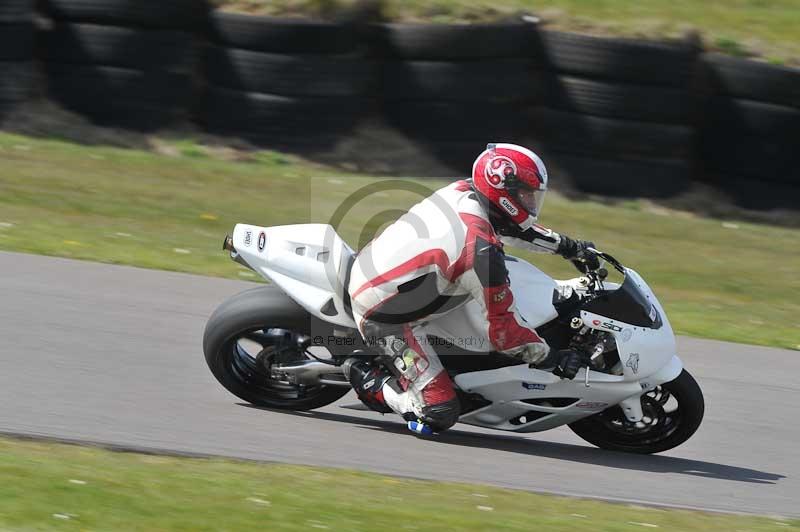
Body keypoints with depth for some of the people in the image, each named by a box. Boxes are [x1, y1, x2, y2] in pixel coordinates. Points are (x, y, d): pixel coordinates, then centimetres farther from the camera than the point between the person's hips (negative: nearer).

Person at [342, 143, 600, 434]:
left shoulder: (464, 190, -4)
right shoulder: (481, 248, -28)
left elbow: (510, 224, 19)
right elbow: (502, 325, -20)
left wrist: (568, 246, 19)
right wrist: (551, 357, -9)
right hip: (384, 316, -9)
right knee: (440, 414, -13)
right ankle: (370, 381, 5)